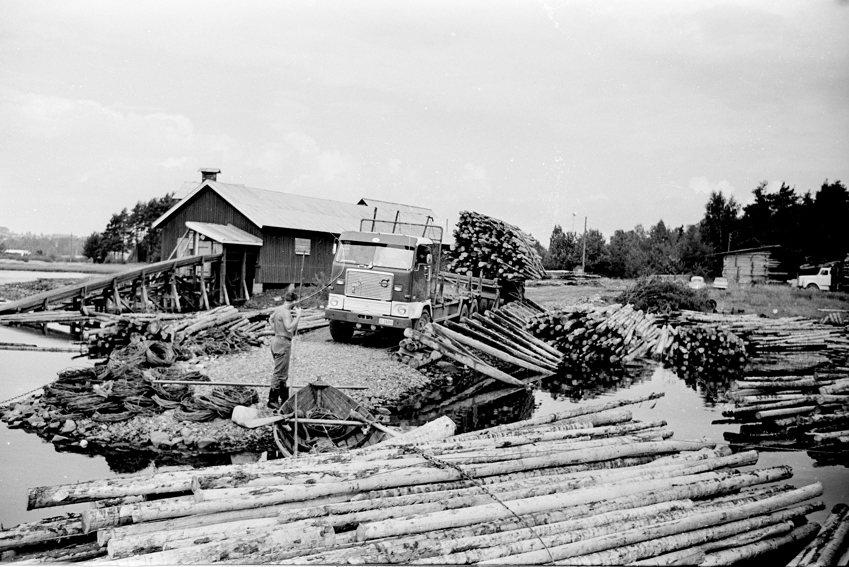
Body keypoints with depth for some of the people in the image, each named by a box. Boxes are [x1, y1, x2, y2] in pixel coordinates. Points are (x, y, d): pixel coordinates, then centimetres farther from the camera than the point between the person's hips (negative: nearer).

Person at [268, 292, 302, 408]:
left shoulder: (278, 309, 11)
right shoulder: (286, 312, -19)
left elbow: (271, 318, 32)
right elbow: (289, 328, -29)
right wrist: (298, 316, -24)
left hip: (276, 339, 10)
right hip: (283, 343, -10)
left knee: (283, 373, 17)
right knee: (279, 373, -5)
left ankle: (285, 399, 26)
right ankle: (272, 400, -1)